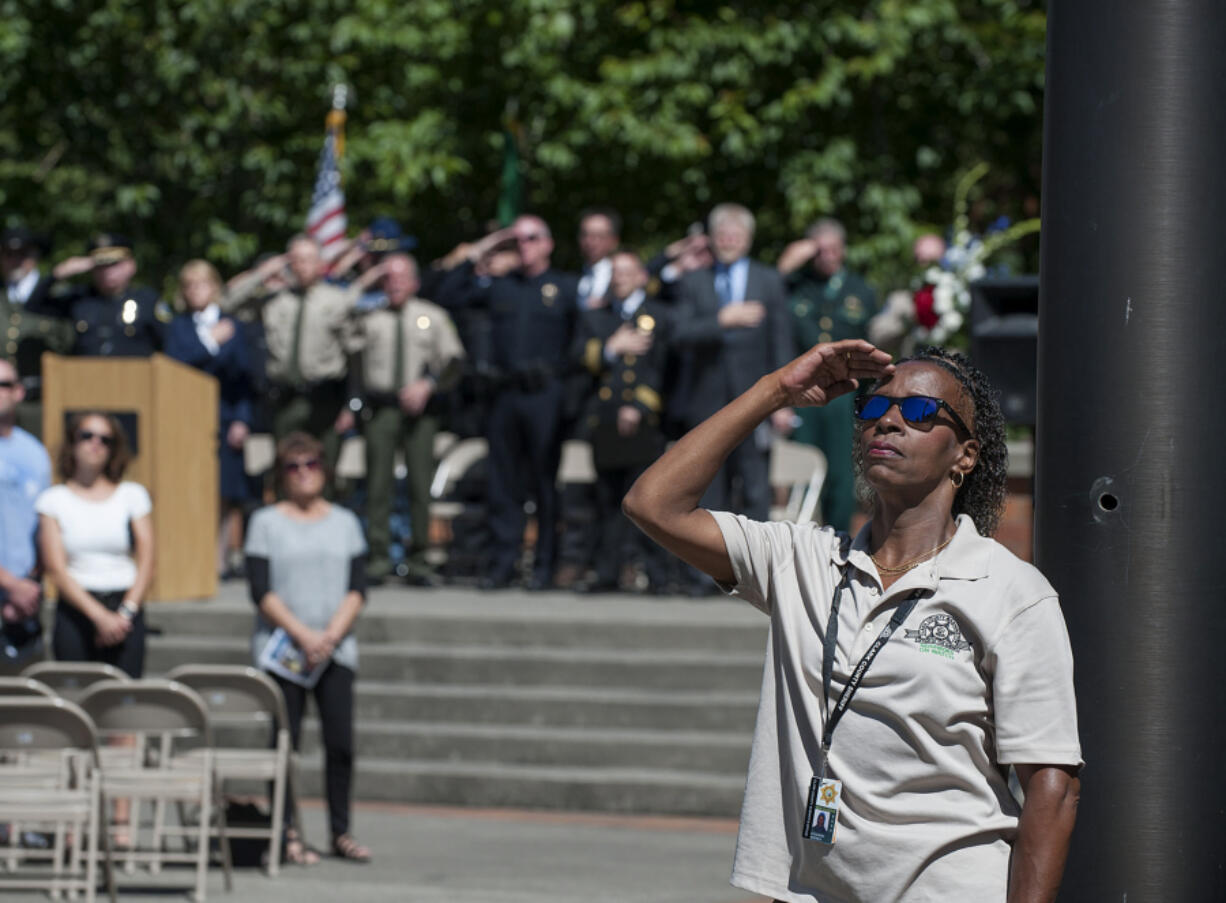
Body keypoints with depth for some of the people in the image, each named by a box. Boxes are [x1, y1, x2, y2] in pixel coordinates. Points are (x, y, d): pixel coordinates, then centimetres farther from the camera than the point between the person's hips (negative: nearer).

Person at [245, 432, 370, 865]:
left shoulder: (345, 522, 12)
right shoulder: (266, 522, 4)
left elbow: (357, 589, 6)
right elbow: (261, 590, -4)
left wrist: (332, 634, -10)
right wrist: (303, 635, -14)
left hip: (336, 648, 2)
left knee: (341, 742, -3)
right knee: (285, 740, -4)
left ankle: (341, 831, 7)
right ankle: (286, 833, 1)